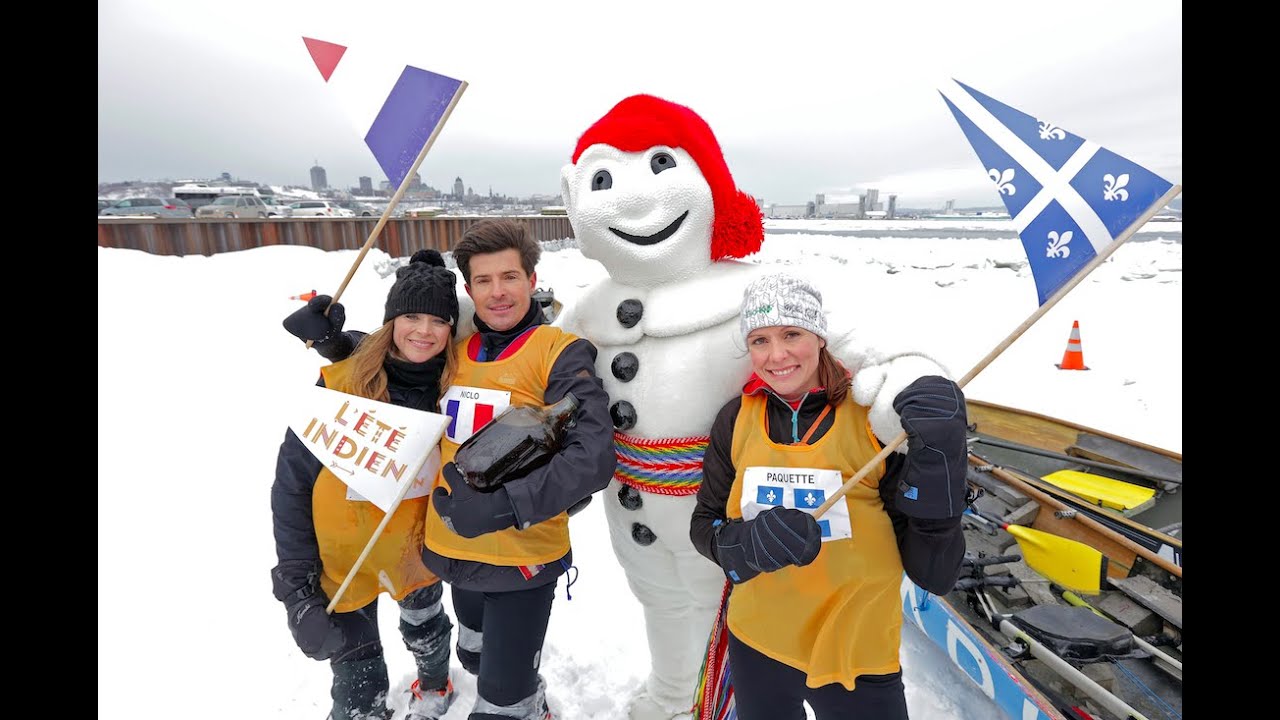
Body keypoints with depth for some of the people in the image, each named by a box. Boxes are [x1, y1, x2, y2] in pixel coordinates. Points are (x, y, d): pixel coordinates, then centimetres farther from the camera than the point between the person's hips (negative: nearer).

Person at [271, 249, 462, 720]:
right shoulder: (343, 380, -23)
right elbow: (292, 479, -15)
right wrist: (296, 581, -14)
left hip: (419, 541, 2)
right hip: (345, 551, -2)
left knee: (425, 627, 28)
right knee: (358, 682, 9)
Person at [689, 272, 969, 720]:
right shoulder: (737, 419, -8)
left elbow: (933, 574, -16)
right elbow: (704, 525, -1)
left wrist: (938, 454, -29)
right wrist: (750, 544, -22)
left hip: (858, 658, -2)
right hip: (755, 649, 3)